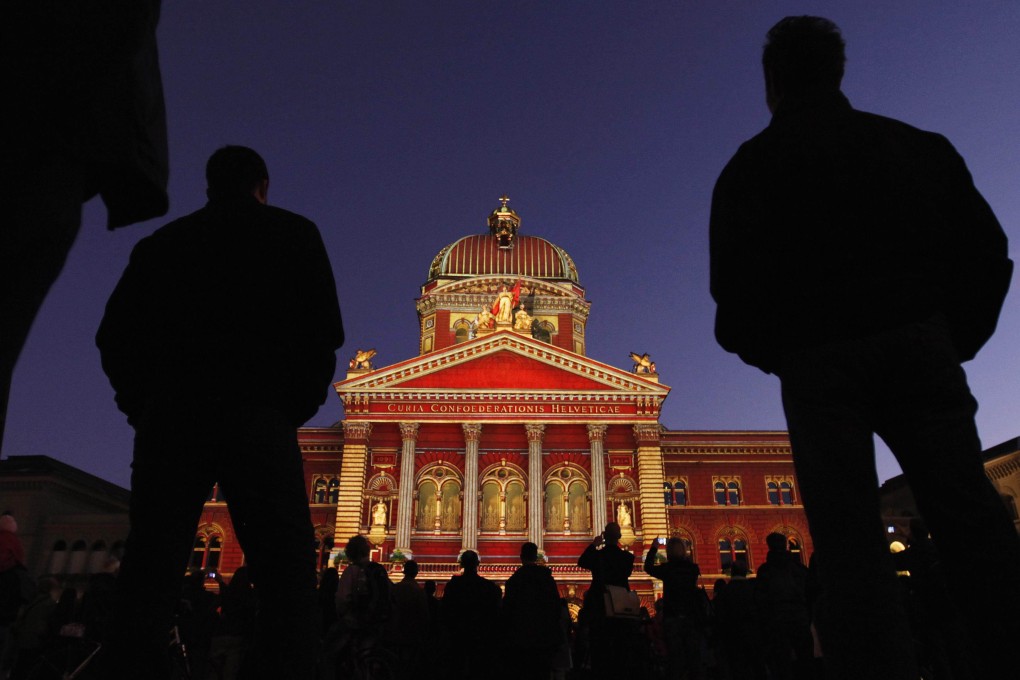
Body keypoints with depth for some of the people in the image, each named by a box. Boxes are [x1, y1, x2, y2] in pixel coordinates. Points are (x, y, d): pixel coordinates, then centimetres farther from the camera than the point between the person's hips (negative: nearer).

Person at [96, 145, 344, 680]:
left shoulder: (162, 241, 21)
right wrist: (297, 408, 9)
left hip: (169, 416, 4)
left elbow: (114, 336, 12)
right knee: (286, 574, -4)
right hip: (255, 415, -3)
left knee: (148, 574, 5)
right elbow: (325, 330, 2)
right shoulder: (293, 233, 13)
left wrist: (145, 410, 17)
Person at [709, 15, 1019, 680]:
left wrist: (773, 353, 12)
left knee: (850, 539, -3)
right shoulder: (921, 145, 16)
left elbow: (735, 283, -3)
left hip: (820, 362, -2)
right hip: (921, 344, 3)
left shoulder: (753, 164, 6)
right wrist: (955, 341, 18)